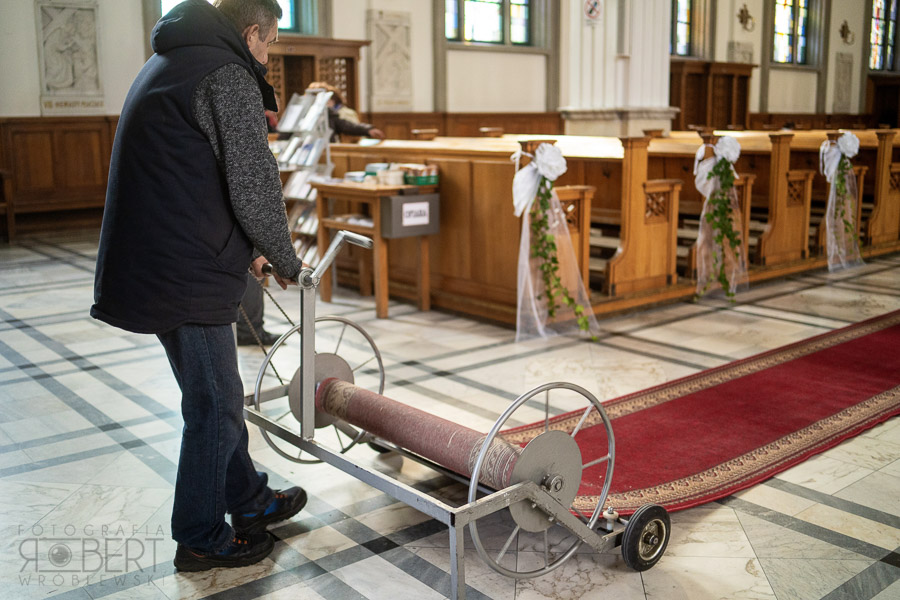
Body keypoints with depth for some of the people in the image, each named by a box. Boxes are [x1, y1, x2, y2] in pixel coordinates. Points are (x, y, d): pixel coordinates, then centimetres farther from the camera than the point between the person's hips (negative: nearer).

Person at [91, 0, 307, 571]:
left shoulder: (166, 63, 20)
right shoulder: (228, 75, -13)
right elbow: (255, 188, -19)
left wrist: (242, 249, 24)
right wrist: (287, 261, -1)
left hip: (153, 263, 10)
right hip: (188, 274, -10)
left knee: (215, 397, 20)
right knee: (214, 406, 3)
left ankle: (249, 500, 36)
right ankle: (201, 539, 18)